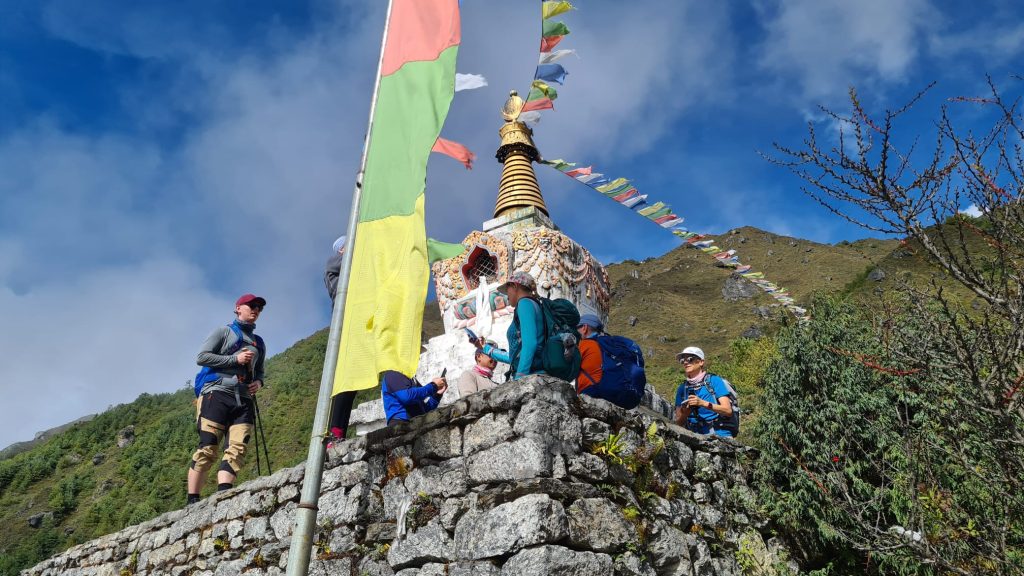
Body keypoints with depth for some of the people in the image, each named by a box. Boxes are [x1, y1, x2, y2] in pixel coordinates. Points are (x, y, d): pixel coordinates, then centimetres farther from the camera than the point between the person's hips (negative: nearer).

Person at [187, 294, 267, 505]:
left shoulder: (259, 343, 25)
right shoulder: (224, 332, 9)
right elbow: (201, 357, -1)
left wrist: (259, 382, 8)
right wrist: (235, 359, -8)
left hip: (244, 401, 5)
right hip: (218, 394, -5)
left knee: (238, 449, -12)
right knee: (208, 449, -11)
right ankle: (192, 500, -8)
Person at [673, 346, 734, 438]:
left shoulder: (714, 381, 3)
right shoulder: (682, 389, 12)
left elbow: (728, 411, -6)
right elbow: (679, 423, 12)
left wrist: (703, 403, -16)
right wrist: (684, 414, -10)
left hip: (719, 435, -4)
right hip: (696, 437, 5)